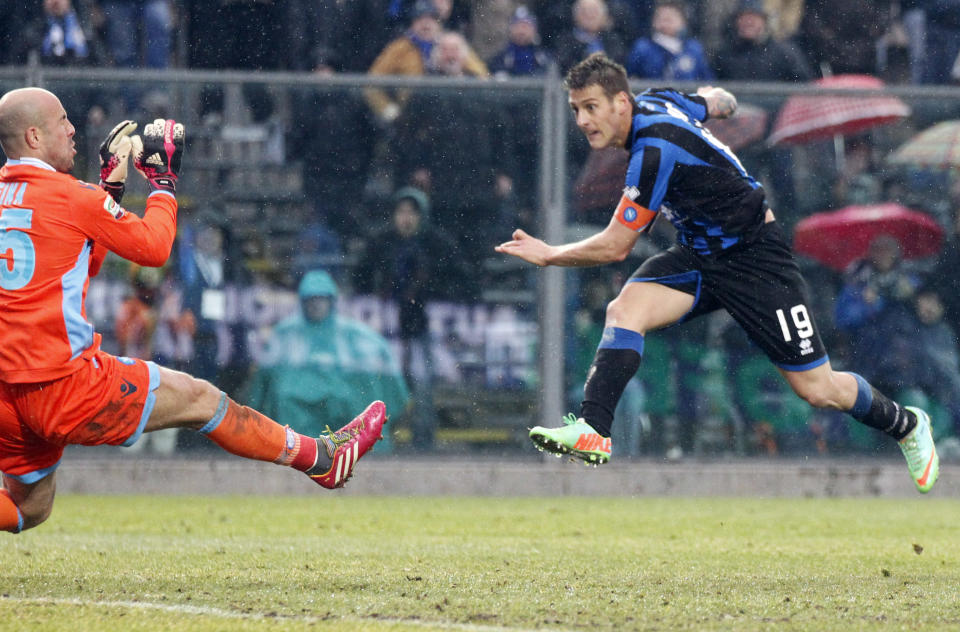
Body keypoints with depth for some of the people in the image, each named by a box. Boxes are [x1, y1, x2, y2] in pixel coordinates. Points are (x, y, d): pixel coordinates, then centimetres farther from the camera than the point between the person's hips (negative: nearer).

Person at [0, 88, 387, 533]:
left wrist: (109, 186, 24)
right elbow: (153, 246, -1)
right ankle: (320, 458, 15)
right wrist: (164, 181, 13)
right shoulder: (66, 195, -12)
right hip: (62, 383, -7)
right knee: (198, 398, 6)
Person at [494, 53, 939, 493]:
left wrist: (548, 254, -12)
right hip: (698, 255, 8)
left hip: (754, 258, -8)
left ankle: (906, 426, 24)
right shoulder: (653, 101, -5)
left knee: (817, 389, -1)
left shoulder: (656, 151, -30)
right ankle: (592, 430, -26)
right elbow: (718, 100, 17)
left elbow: (615, 247, -22)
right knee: (625, 309, -19)